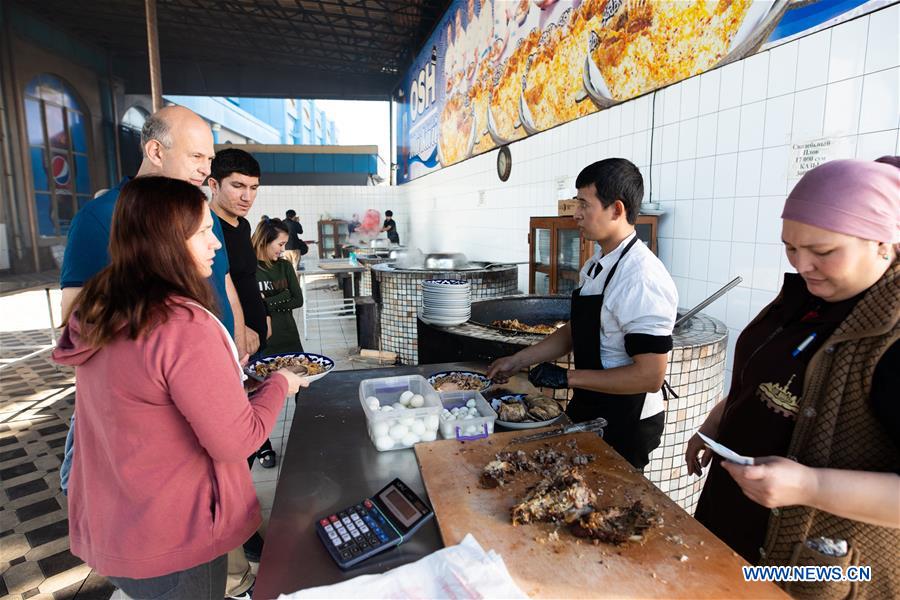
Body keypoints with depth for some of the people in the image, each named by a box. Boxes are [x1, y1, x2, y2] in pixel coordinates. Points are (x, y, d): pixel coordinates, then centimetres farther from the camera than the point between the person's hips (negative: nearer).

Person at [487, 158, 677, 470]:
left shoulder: (642, 279, -27)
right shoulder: (596, 266, 2)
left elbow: (649, 377, -27)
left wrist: (568, 377, -22)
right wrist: (517, 361, 7)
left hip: (625, 424, -8)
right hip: (587, 410, 8)